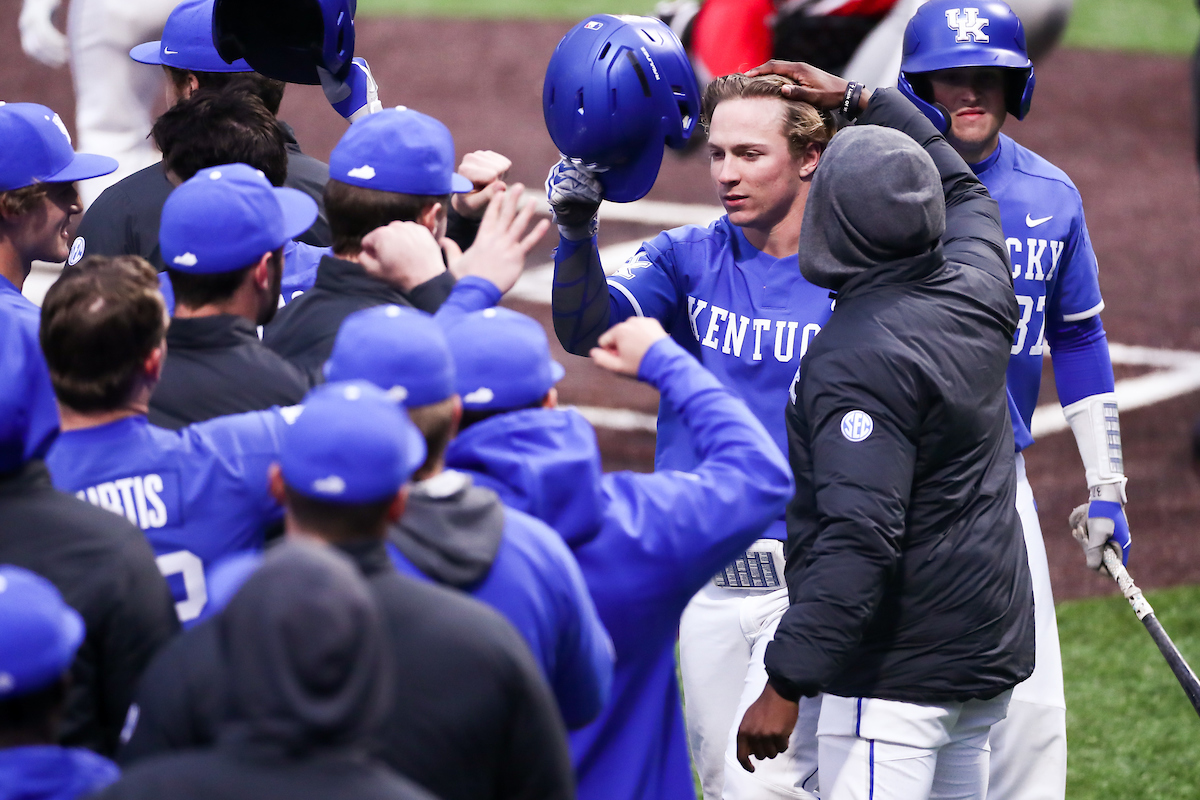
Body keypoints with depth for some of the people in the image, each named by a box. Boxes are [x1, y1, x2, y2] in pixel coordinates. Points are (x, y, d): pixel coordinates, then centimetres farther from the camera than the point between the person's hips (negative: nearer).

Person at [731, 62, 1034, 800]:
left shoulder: (855, 358, -20)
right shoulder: (978, 293, 4)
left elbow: (858, 540, -27)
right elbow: (963, 191, 30)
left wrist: (788, 686, -26)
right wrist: (858, 100, 36)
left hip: (898, 674, -9)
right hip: (990, 658, 9)